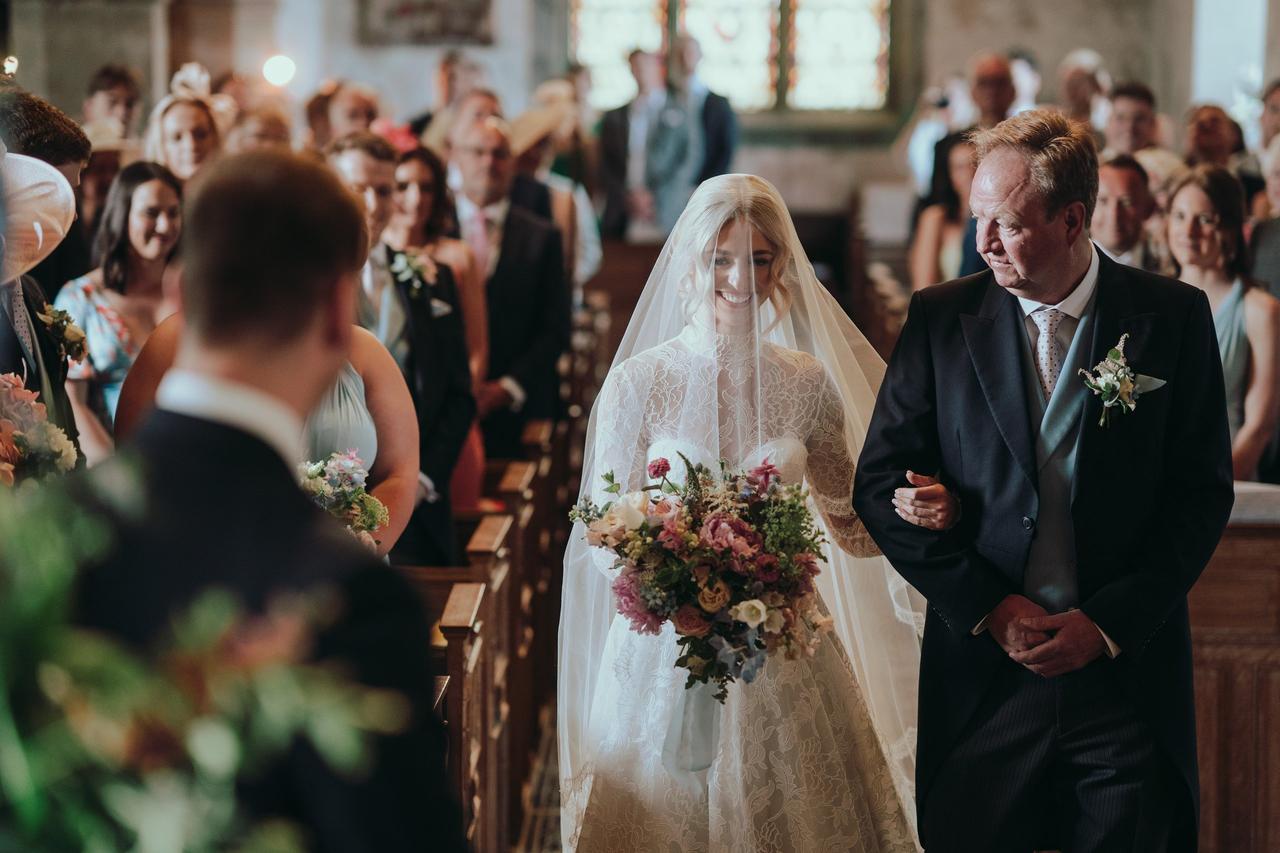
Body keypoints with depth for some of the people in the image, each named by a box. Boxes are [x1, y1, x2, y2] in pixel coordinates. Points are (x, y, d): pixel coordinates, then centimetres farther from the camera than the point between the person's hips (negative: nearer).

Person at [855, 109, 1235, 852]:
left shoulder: (1174, 317, 0)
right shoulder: (942, 318, 1)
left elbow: (1203, 491, 0)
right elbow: (881, 484, 1)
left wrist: (1109, 621, -9)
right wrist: (987, 607, -8)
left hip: (1129, 668, 0)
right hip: (983, 672, 1)